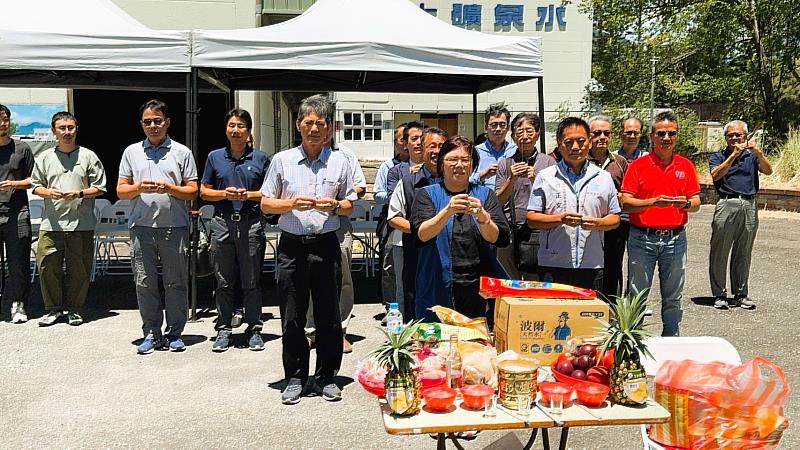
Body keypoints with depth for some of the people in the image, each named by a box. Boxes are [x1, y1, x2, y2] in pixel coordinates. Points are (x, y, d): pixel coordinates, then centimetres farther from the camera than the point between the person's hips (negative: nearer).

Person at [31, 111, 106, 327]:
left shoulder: (88, 156, 4)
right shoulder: (45, 157, 10)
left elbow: (100, 188, 4)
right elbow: (36, 186, 14)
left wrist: (80, 193, -12)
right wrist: (49, 192, -7)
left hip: (81, 224, -2)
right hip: (51, 223, 2)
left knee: (79, 269, 3)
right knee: (47, 267, 1)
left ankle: (74, 309, 17)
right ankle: (53, 309, 16)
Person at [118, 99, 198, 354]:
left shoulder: (181, 152, 8)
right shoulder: (131, 152, 14)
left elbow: (192, 191, 4)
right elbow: (121, 191, 11)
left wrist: (170, 189, -14)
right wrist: (138, 187, -9)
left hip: (174, 227, -2)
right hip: (141, 227, 2)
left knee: (176, 283, 2)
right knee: (145, 283, 4)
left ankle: (174, 333, 13)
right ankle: (152, 334, 15)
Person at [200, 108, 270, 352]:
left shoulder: (260, 158, 5)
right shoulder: (215, 157, 9)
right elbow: (204, 192, 10)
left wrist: (248, 195, -11)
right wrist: (225, 194, -8)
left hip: (251, 224, -1)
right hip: (222, 224, 1)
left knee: (251, 281, 4)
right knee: (224, 281, 7)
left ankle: (254, 329, 15)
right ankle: (223, 329, 17)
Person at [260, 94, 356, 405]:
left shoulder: (340, 162, 7)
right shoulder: (282, 160, 6)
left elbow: (350, 206, 11)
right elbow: (266, 204, 7)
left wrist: (334, 206, -10)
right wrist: (292, 204, -11)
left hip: (326, 245, 0)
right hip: (292, 246, 0)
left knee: (328, 316, 6)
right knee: (292, 317, 5)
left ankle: (326, 377, 21)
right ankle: (294, 378, 19)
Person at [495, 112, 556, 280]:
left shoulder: (548, 162, 5)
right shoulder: (505, 164, 10)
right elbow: (498, 201, 5)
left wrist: (536, 180, -11)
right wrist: (511, 179, -9)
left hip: (536, 232, -2)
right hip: (509, 232, 2)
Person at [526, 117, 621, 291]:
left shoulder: (603, 178, 11)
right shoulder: (545, 177, 5)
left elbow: (615, 219, 12)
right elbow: (531, 219, 1)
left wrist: (597, 223, -9)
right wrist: (560, 219, -15)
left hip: (592, 266, 2)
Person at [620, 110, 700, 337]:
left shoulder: (686, 166, 8)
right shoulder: (638, 165, -1)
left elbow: (696, 203, 10)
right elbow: (626, 203, -7)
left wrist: (687, 203, -13)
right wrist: (653, 202, -21)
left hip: (675, 239, 3)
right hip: (642, 238, -2)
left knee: (673, 298, 11)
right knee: (636, 295, 2)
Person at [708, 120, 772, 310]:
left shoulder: (752, 156, 14)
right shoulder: (718, 156, 8)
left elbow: (768, 171, -3)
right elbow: (716, 175, -11)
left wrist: (758, 152, -18)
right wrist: (734, 154, -18)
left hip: (750, 205, 3)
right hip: (727, 204, -2)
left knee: (744, 254, 9)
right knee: (720, 252, -2)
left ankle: (741, 294, 16)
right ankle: (719, 294, 4)